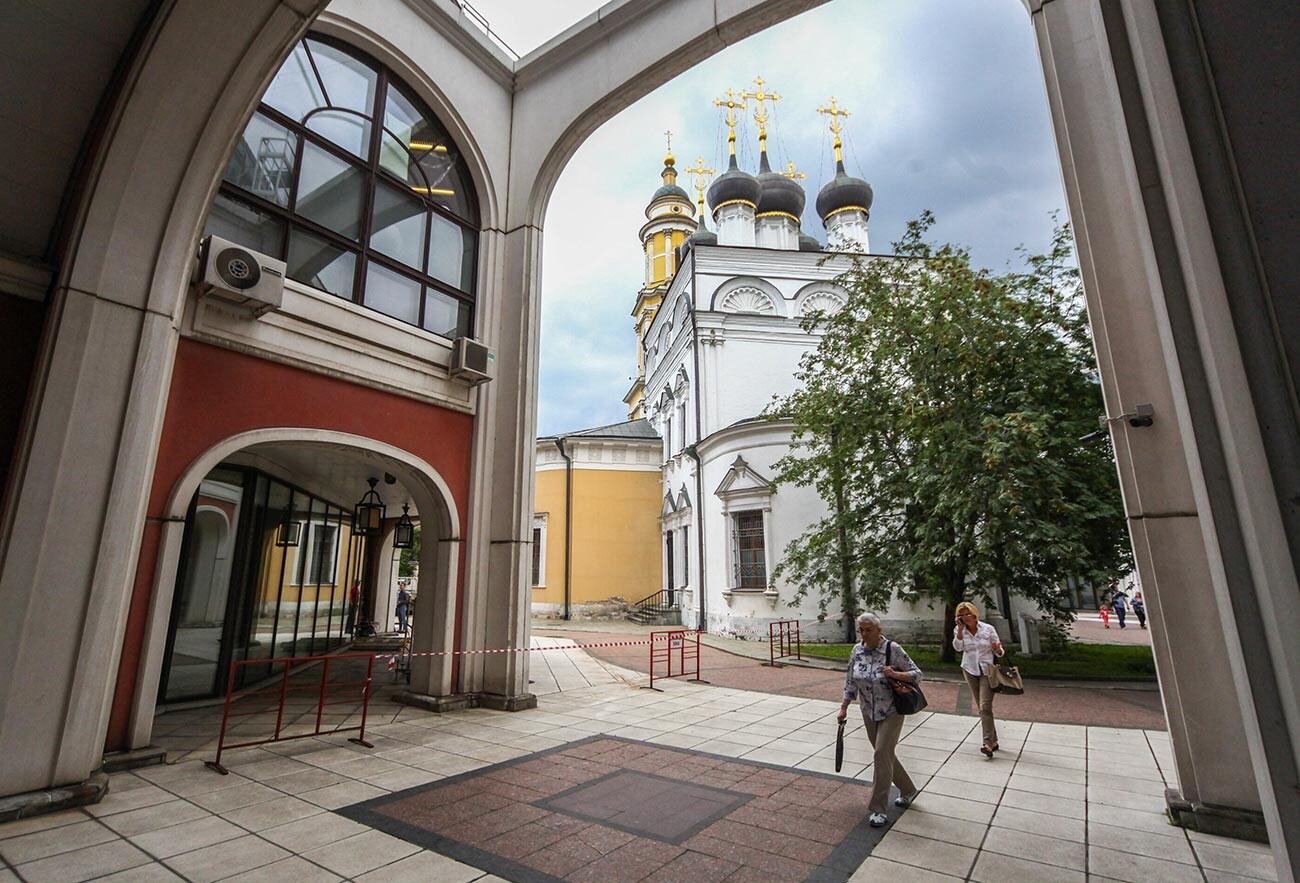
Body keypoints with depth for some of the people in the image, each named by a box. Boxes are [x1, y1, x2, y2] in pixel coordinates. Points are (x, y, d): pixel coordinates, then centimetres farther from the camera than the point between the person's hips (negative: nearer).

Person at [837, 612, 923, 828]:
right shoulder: (857, 650, -3)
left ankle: (877, 809, -1)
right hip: (869, 713, 6)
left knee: (882, 754, -11)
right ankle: (908, 790, 40)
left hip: (891, 712, -5)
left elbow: (916, 674, -11)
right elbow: (850, 682, 6)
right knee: (885, 754, 16)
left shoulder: (893, 649, -17)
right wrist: (843, 708, 4)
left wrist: (895, 674, -29)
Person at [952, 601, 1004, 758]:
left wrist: (998, 650, -22)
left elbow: (999, 652, 0)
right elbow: (957, 647, -20)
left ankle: (988, 743, -15)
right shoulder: (959, 630, -2)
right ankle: (993, 741, 22)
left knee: (985, 706, -14)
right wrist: (961, 629, -26)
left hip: (987, 670, -3)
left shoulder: (988, 629, -7)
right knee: (981, 707, 10)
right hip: (970, 670, 3)